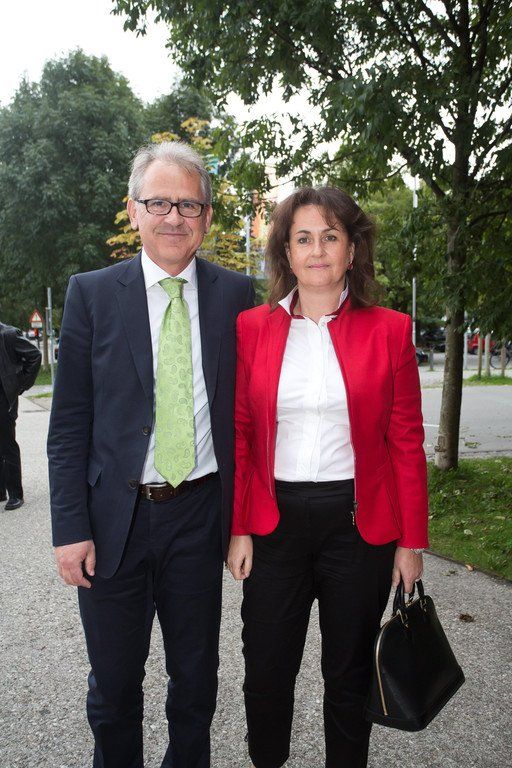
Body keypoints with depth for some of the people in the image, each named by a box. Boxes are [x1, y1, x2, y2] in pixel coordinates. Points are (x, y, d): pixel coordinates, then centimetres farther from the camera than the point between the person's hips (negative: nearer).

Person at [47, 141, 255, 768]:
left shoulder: (236, 295, 1)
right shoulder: (91, 293, -2)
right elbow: (68, 426, -2)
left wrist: (243, 512, -2)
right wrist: (70, 528, -8)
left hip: (200, 517, 1)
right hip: (114, 518, 0)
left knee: (196, 678, 20)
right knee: (113, 684, 17)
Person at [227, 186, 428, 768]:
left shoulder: (389, 330, -2)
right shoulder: (251, 328, 0)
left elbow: (406, 444, -1)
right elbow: (239, 437, 3)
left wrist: (411, 541, -1)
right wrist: (238, 528, -2)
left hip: (359, 522, 0)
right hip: (275, 520, 1)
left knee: (349, 675, 17)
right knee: (266, 672, 15)